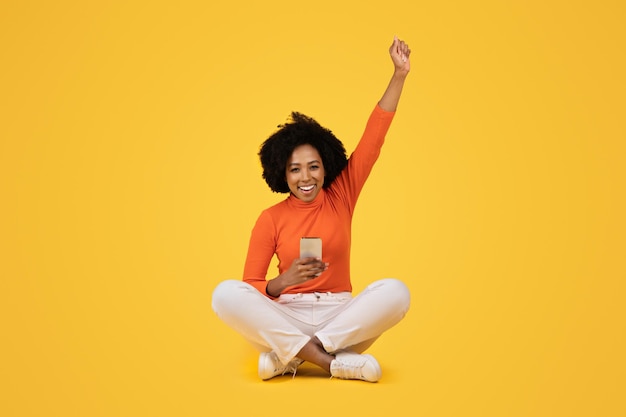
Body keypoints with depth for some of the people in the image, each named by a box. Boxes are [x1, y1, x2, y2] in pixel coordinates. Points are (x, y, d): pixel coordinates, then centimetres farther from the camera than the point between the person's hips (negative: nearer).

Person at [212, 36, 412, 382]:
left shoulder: (341, 198, 4)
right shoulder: (270, 219, 0)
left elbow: (374, 136, -2)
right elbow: (249, 288, -1)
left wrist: (399, 74, -8)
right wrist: (284, 281, -22)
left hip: (341, 318, 1)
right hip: (286, 319, -1)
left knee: (395, 291, -28)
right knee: (225, 293, -28)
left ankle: (289, 356, -26)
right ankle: (332, 361, -29)